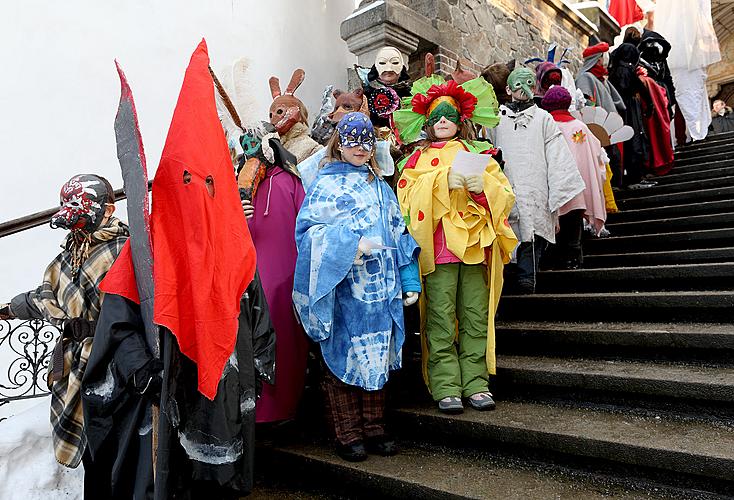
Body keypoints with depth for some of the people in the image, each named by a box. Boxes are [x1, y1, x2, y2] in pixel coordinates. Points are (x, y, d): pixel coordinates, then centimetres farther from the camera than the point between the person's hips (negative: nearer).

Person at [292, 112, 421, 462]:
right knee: (344, 356, 1)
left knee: (377, 357, 11)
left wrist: (409, 281, 10)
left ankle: (373, 428, 24)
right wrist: (351, 242, -22)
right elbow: (309, 229, -11)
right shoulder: (326, 185, 1)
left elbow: (399, 235, 17)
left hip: (381, 288, 5)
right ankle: (348, 435, 15)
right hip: (343, 290, -5)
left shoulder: (381, 187, 18)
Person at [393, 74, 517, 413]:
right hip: (438, 248, -2)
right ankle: (446, 387, 3)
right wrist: (444, 180, -14)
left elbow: (506, 196, 10)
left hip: (476, 245, 2)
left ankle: (476, 383, 11)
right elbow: (409, 196, -4)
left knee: (476, 318, 2)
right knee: (441, 321, -4)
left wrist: (483, 187, -10)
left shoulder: (479, 154, 18)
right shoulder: (419, 158, 12)